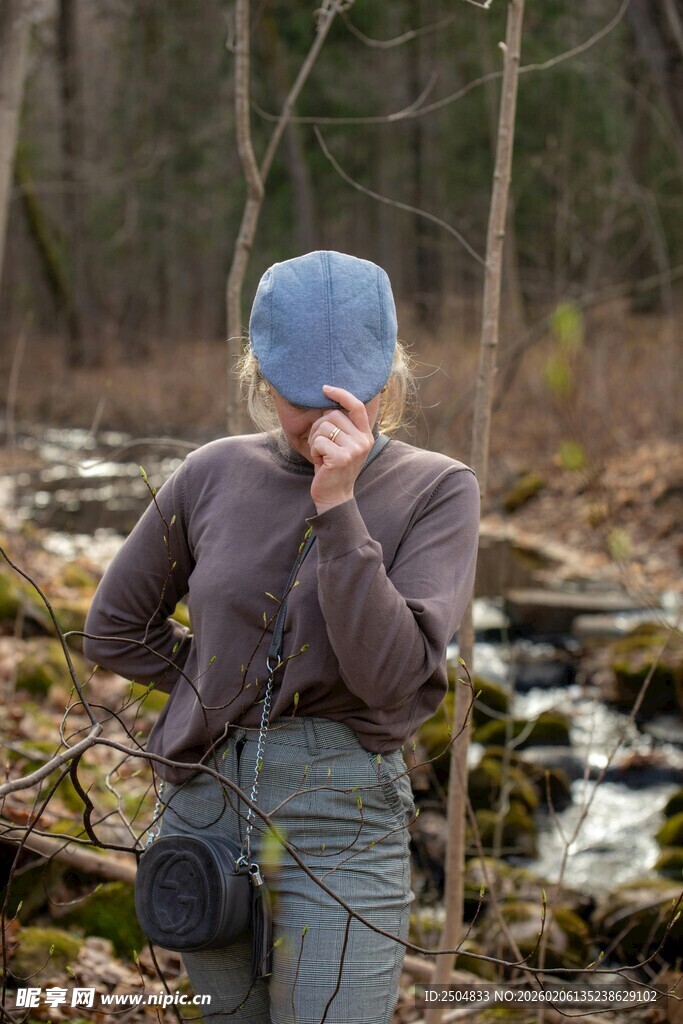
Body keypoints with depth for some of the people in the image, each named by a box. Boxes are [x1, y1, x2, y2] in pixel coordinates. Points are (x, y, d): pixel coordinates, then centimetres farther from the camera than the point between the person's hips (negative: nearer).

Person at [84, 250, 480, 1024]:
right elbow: (115, 630, 15)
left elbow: (388, 674, -18)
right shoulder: (216, 474, 3)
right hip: (203, 800, 4)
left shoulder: (437, 490, -5)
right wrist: (227, 690, 7)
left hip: (338, 820, -3)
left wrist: (338, 504, -22)